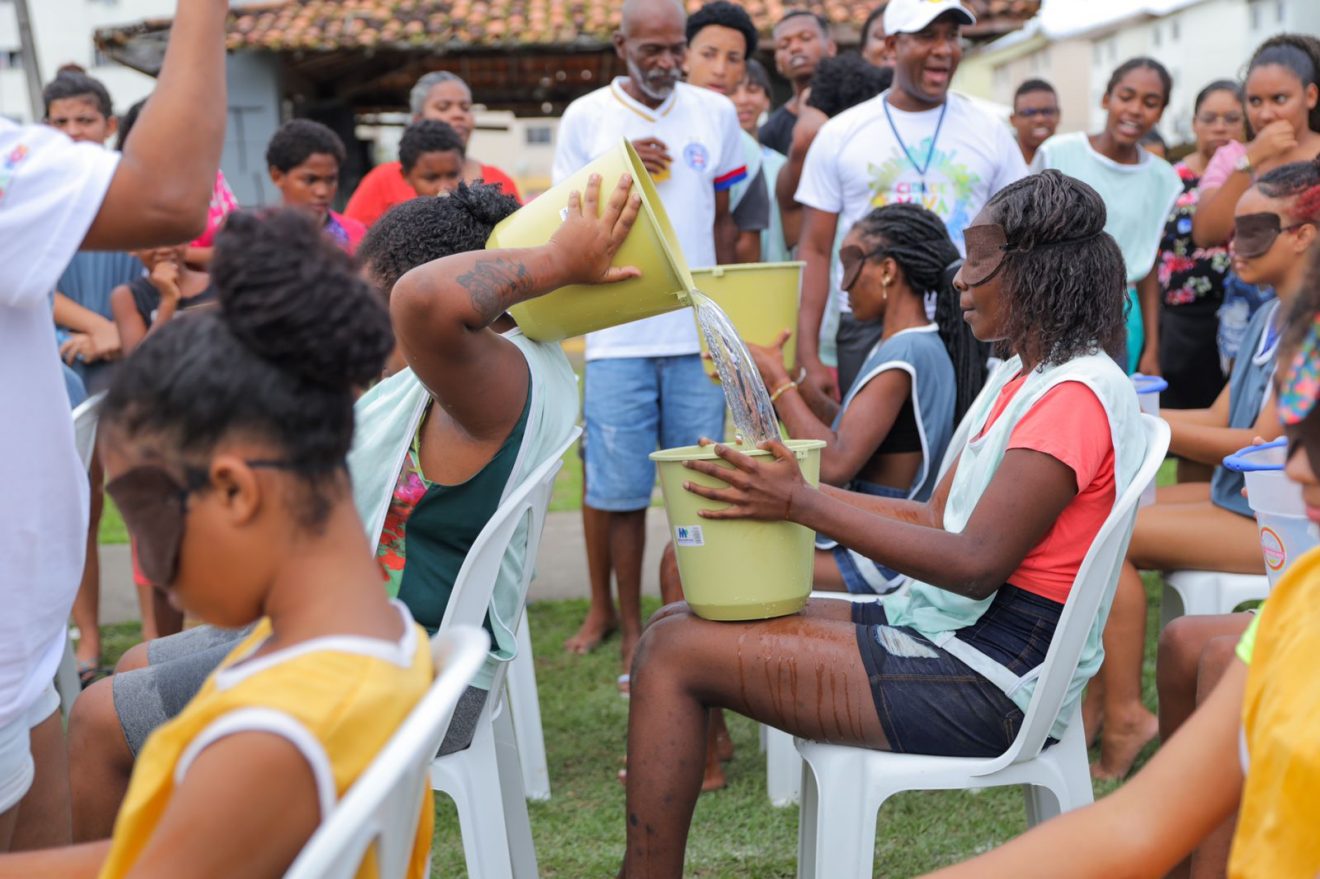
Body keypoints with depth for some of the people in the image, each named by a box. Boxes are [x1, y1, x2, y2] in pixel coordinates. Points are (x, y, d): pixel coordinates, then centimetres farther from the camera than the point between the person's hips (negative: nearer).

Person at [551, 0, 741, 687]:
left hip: (699, 333, 2)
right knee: (620, 490, 0)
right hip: (618, 336, -1)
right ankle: (629, 627, 13)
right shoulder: (585, 118, 4)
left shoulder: (716, 114, 9)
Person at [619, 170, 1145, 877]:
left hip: (990, 680, -10)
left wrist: (803, 504, -20)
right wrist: (789, 488, 4)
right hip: (944, 630, 10)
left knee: (677, 654, -13)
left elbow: (975, 563, -23)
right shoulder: (1019, 377, 15)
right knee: (674, 627, 3)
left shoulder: (1076, 394, -16)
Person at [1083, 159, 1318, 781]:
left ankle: (1123, 717, -12)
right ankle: (1099, 700, -5)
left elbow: (1262, 443, -20)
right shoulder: (1270, 319, 14)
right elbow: (1219, 419, 12)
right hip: (1237, 495, 10)